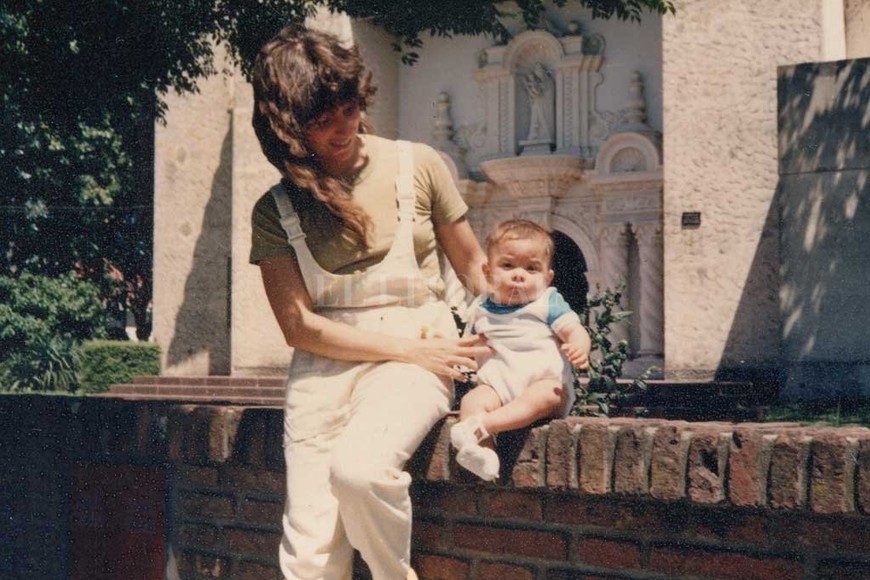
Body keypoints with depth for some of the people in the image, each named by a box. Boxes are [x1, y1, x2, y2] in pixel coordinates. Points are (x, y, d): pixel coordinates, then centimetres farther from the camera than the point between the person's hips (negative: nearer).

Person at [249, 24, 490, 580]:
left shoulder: (418, 166, 3)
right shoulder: (275, 210, 4)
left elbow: (473, 264, 11)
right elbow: (298, 325, -3)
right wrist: (410, 348, -11)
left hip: (418, 354, -1)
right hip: (324, 365, 2)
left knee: (358, 467, -31)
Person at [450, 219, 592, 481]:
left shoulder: (549, 304, 3)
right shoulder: (481, 310, 14)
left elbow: (574, 331, -9)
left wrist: (580, 347, -31)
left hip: (545, 382, -3)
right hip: (498, 385, 3)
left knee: (544, 396, -38)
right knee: (471, 400, -26)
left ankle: (482, 426, -50)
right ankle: (480, 450, -50)